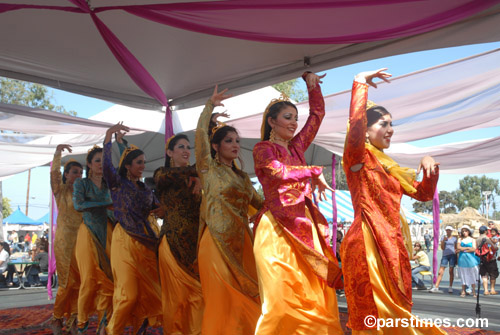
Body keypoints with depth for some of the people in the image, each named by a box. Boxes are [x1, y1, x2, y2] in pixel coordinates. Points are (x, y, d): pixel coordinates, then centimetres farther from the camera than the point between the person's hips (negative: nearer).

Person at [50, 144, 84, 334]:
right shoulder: (60, 190, 0)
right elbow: (54, 173, -16)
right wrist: (57, 153, -32)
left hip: (81, 240, 4)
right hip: (65, 240, -4)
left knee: (78, 281, 3)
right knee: (69, 281, -2)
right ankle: (56, 319, 13)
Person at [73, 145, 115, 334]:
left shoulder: (109, 185, 16)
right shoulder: (81, 183, 4)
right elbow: (78, 205, -12)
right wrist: (107, 205, -15)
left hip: (107, 233, 3)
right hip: (89, 233, -3)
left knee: (109, 278, -5)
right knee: (90, 279, -4)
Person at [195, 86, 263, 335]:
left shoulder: (242, 177, 17)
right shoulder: (209, 169, 1)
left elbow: (260, 203, 19)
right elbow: (201, 134, -10)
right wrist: (210, 106, -4)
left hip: (241, 241, 6)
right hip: (217, 242, -5)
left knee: (244, 301, 6)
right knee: (221, 302, -3)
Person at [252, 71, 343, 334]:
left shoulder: (296, 146, 19)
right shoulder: (262, 149, 2)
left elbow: (317, 113, 24)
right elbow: (281, 172, -16)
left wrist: (311, 83, 17)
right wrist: (315, 173, -6)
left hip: (304, 226, 6)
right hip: (278, 228, -6)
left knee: (317, 298, 2)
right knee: (281, 301, -9)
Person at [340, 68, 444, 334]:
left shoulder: (388, 167, 20)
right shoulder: (358, 157, -2)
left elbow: (424, 194, 23)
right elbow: (355, 125, -24)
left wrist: (429, 166, 5)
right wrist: (360, 83, -15)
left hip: (392, 243, 8)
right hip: (367, 241, -8)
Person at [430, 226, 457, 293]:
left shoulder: (454, 238, 8)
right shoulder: (443, 237, 10)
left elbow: (456, 248, 10)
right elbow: (442, 248, 4)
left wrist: (456, 258, 4)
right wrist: (444, 240, -11)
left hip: (452, 255, -1)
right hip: (445, 255, 1)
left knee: (451, 271, 1)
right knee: (440, 272, -4)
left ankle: (450, 287, 11)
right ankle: (436, 287, -7)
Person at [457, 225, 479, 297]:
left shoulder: (472, 240, 8)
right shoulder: (460, 239, 10)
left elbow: (474, 249, -5)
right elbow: (458, 248, -3)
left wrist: (463, 249, -6)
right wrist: (468, 248, -4)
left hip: (471, 258, 0)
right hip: (462, 259, 0)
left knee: (472, 275, -1)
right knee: (463, 275, 1)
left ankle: (473, 291, 7)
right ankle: (463, 291, 5)